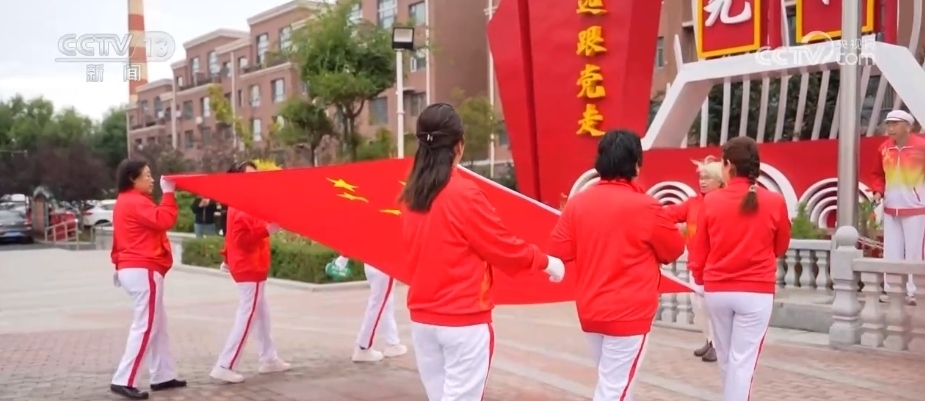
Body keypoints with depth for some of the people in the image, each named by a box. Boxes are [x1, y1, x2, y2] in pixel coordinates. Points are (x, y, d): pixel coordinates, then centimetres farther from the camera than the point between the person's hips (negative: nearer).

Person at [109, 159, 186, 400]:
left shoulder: (125, 202, 20)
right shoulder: (136, 202, -12)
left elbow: (118, 237, 23)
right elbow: (164, 220, -23)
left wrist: (118, 264, 26)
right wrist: (168, 193, -16)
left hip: (132, 269, 11)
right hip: (143, 271, -11)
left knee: (157, 326, 14)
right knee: (145, 327, -10)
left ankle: (163, 376, 19)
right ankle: (124, 381, -10)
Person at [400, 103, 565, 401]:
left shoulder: (411, 196, 2)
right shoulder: (464, 195, -16)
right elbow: (506, 247, -9)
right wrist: (545, 262, 7)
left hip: (422, 318, 6)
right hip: (464, 320, -6)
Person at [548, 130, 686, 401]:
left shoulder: (577, 202, -2)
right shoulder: (646, 207, -14)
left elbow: (558, 251, 1)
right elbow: (675, 250, -1)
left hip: (589, 310, 5)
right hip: (629, 313, -5)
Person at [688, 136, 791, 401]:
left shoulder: (711, 201, -7)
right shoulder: (774, 202, -7)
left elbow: (699, 250, 1)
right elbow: (781, 247, 9)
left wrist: (700, 278, 19)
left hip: (716, 291, 2)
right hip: (756, 292, -2)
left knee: (726, 359, 19)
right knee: (742, 362, 3)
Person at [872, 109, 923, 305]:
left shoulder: (921, 145, -11)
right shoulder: (884, 148, 4)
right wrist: (878, 191, 0)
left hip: (915, 208, -5)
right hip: (890, 208, 5)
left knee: (913, 252, 0)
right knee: (891, 252, 8)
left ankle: (911, 292, 7)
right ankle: (892, 290, 16)